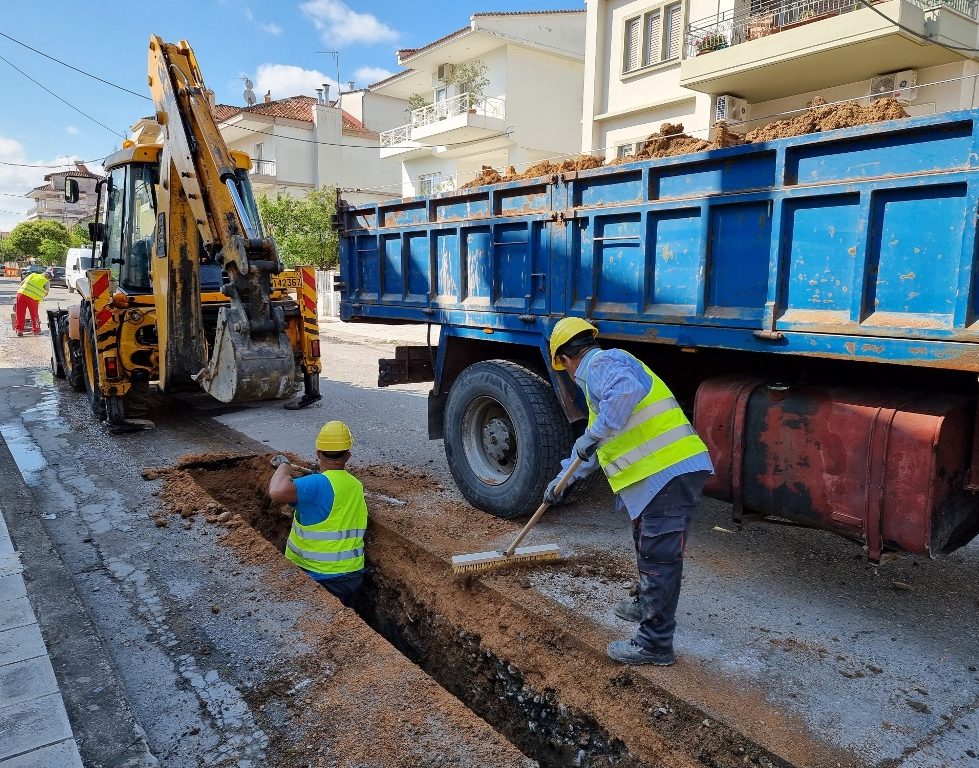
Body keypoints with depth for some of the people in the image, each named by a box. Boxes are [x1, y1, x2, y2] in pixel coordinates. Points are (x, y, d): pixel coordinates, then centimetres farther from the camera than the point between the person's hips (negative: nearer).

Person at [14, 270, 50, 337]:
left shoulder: (32, 275, 21)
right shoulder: (45, 281, 11)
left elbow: (21, 283, 24)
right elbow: (46, 293, 11)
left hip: (21, 293, 3)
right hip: (33, 298, -3)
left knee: (19, 313, 12)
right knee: (34, 315, 12)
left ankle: (19, 330, 15)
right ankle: (36, 330, 22)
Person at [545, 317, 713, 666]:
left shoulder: (601, 362, -7)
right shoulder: (602, 373, 25)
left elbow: (627, 391, -33)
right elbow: (594, 446, 33)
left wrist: (594, 434, -24)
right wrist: (561, 479, 38)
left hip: (670, 472, -11)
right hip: (665, 472, 11)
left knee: (659, 556, -3)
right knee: (646, 543, 26)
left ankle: (655, 643, 7)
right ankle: (646, 605, 46)